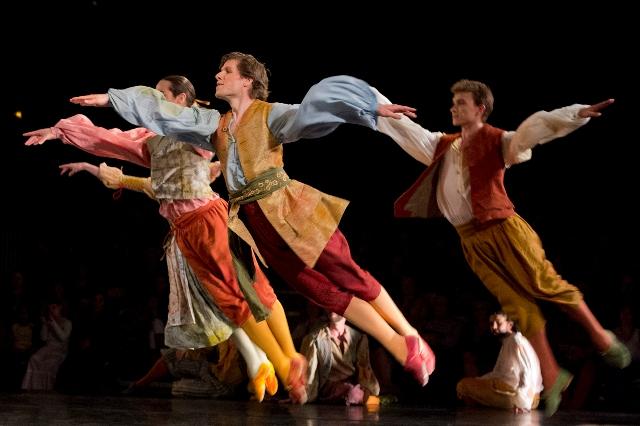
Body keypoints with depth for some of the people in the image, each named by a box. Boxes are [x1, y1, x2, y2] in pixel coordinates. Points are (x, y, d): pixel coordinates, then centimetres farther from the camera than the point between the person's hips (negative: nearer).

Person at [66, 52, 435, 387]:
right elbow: (166, 113, 16)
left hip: (288, 209, -5)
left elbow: (313, 110, -18)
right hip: (254, 222, 5)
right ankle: (399, 348, 6)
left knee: (347, 275, -5)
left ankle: (413, 338, 5)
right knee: (322, 290, 2)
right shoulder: (217, 126, 14)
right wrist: (110, 99, 16)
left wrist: (371, 107, -30)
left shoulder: (270, 114, -4)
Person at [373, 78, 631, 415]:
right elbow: (402, 128, 21)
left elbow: (534, 128, -18)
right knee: (517, 305, 3)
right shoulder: (443, 146, 15)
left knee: (546, 286, -6)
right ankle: (551, 379, 5)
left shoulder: (497, 141, -3)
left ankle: (602, 339, 13)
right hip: (472, 241, 5)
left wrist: (577, 114, -33)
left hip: (502, 228, -5)